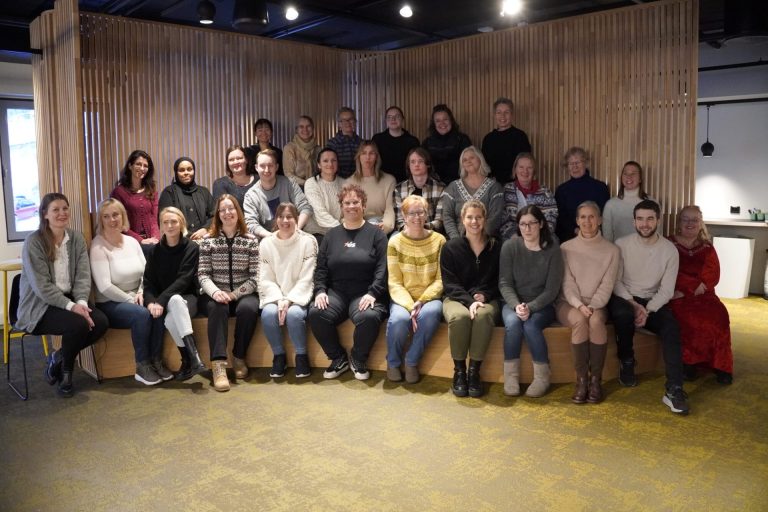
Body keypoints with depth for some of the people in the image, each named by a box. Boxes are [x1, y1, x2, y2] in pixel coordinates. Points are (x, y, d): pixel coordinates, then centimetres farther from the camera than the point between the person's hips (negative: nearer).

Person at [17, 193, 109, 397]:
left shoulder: (77, 238, 4)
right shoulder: (34, 242, -11)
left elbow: (83, 275, -1)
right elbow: (41, 286, -17)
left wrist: (81, 301, -19)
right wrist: (71, 306, -25)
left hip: (70, 300, 5)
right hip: (40, 306, -5)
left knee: (101, 322, -21)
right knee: (78, 324, -30)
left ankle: (59, 357, 5)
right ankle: (66, 371, 0)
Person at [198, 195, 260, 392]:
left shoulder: (251, 241, 6)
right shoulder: (208, 242, 8)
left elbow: (255, 277, -1)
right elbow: (203, 274, 0)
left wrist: (233, 294, -14)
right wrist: (215, 292, -21)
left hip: (243, 294, 0)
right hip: (216, 295, 0)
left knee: (248, 309, -33)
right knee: (217, 308, -33)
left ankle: (239, 357, -12)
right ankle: (219, 364, -37)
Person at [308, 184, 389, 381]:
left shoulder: (375, 234, 7)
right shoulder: (331, 235, 17)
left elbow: (382, 268, -3)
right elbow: (321, 268, 12)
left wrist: (372, 293, -17)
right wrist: (320, 291, -5)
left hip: (365, 294, -3)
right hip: (336, 293, 3)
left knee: (369, 317, -34)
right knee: (316, 313, -26)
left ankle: (358, 359, -3)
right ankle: (338, 358, -2)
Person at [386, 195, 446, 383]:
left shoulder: (438, 240, 1)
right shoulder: (395, 242, 1)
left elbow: (440, 280, -2)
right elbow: (395, 282, -3)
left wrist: (421, 301, -17)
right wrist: (410, 306, -20)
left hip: (430, 297, 0)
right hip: (403, 298, 0)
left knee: (429, 313, -35)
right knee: (399, 319, -33)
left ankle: (412, 362, -11)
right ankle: (393, 363, -2)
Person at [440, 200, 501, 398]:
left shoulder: (496, 247, 7)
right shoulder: (451, 247, 2)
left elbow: (499, 281, 10)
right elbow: (450, 283, -4)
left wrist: (483, 296, -10)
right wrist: (470, 301, -20)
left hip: (486, 299, 1)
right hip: (457, 298, -1)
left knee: (483, 315, -36)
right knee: (460, 316, -37)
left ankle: (474, 371, -24)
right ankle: (459, 371, -18)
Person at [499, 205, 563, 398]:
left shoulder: (552, 250, -5)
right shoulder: (510, 246, -2)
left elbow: (552, 290, -8)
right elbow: (504, 283, -5)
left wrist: (531, 307, -22)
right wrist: (516, 306, -22)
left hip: (541, 306, -1)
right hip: (514, 303, 1)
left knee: (530, 325, -32)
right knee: (513, 322, -31)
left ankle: (542, 377, -14)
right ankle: (511, 375, -17)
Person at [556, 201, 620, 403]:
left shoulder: (612, 250, 4)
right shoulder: (566, 248, 3)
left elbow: (607, 285, -4)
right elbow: (567, 284, -3)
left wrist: (592, 306, -19)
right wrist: (579, 305, -20)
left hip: (597, 304, 0)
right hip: (569, 303, 0)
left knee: (596, 321, -34)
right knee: (580, 321, -34)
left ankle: (596, 379, -22)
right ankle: (581, 379, -24)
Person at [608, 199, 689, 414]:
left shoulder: (669, 249, -2)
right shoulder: (622, 244, -5)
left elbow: (667, 290, -4)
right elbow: (615, 281, -6)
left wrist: (647, 310, -19)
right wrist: (634, 304, -19)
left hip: (653, 301, 1)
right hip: (624, 298, -1)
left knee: (671, 327, -28)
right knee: (623, 314, -36)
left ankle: (674, 390, -30)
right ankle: (627, 363, -8)